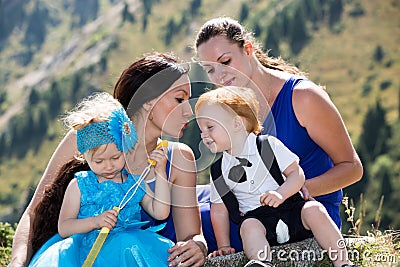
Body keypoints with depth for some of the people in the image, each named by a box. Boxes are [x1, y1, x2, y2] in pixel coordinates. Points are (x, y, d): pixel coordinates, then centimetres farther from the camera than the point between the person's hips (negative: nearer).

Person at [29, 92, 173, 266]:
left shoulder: (136, 183, 13)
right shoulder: (79, 186, 7)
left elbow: (160, 212, 5)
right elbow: (63, 228, 3)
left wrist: (160, 172, 4)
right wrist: (95, 221, -13)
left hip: (128, 245, 0)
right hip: (86, 249, 0)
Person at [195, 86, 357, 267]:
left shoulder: (268, 145, 0)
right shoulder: (219, 170, 9)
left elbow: (297, 174, -3)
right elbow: (219, 210, 12)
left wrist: (281, 194, -22)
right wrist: (224, 246, 6)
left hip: (289, 206, -1)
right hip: (256, 216, 1)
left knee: (313, 210, -29)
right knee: (249, 226, -32)